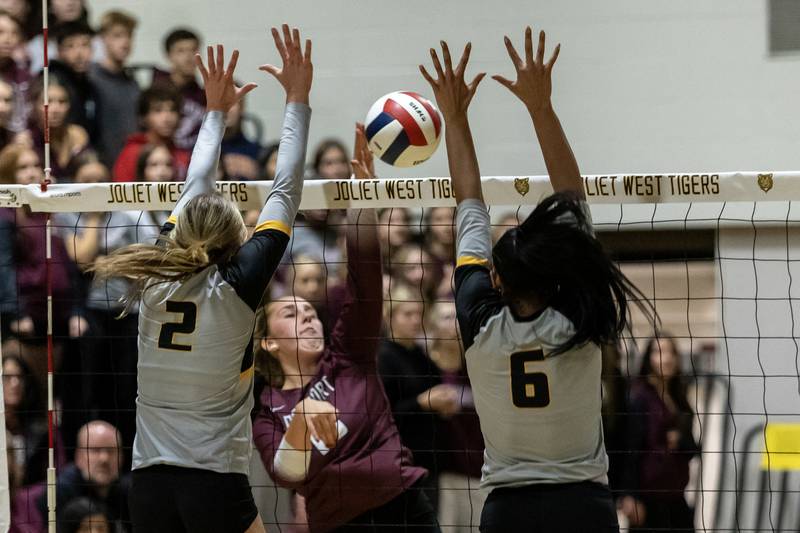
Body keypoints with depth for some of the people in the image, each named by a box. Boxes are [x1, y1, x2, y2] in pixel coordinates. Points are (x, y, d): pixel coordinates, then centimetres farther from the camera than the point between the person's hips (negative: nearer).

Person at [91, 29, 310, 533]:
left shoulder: (156, 279, 5)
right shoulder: (236, 287, -7)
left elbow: (195, 190, 21)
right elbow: (286, 194, 1)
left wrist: (217, 111, 33)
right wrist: (297, 102, 8)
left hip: (149, 486, 5)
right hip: (216, 484, -5)